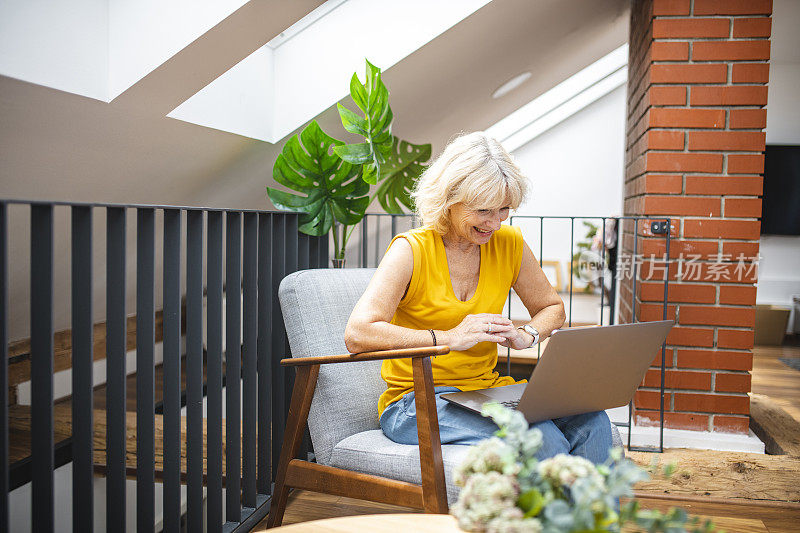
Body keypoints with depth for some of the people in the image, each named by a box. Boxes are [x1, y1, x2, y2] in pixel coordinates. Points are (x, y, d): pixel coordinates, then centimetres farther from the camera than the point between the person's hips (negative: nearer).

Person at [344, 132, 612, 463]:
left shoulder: (509, 244, 4)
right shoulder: (411, 250, -10)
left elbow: (552, 308, 18)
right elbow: (357, 335, -21)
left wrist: (526, 336, -5)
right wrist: (449, 338, -26)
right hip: (416, 401, -5)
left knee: (591, 422, -21)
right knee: (542, 440, -29)